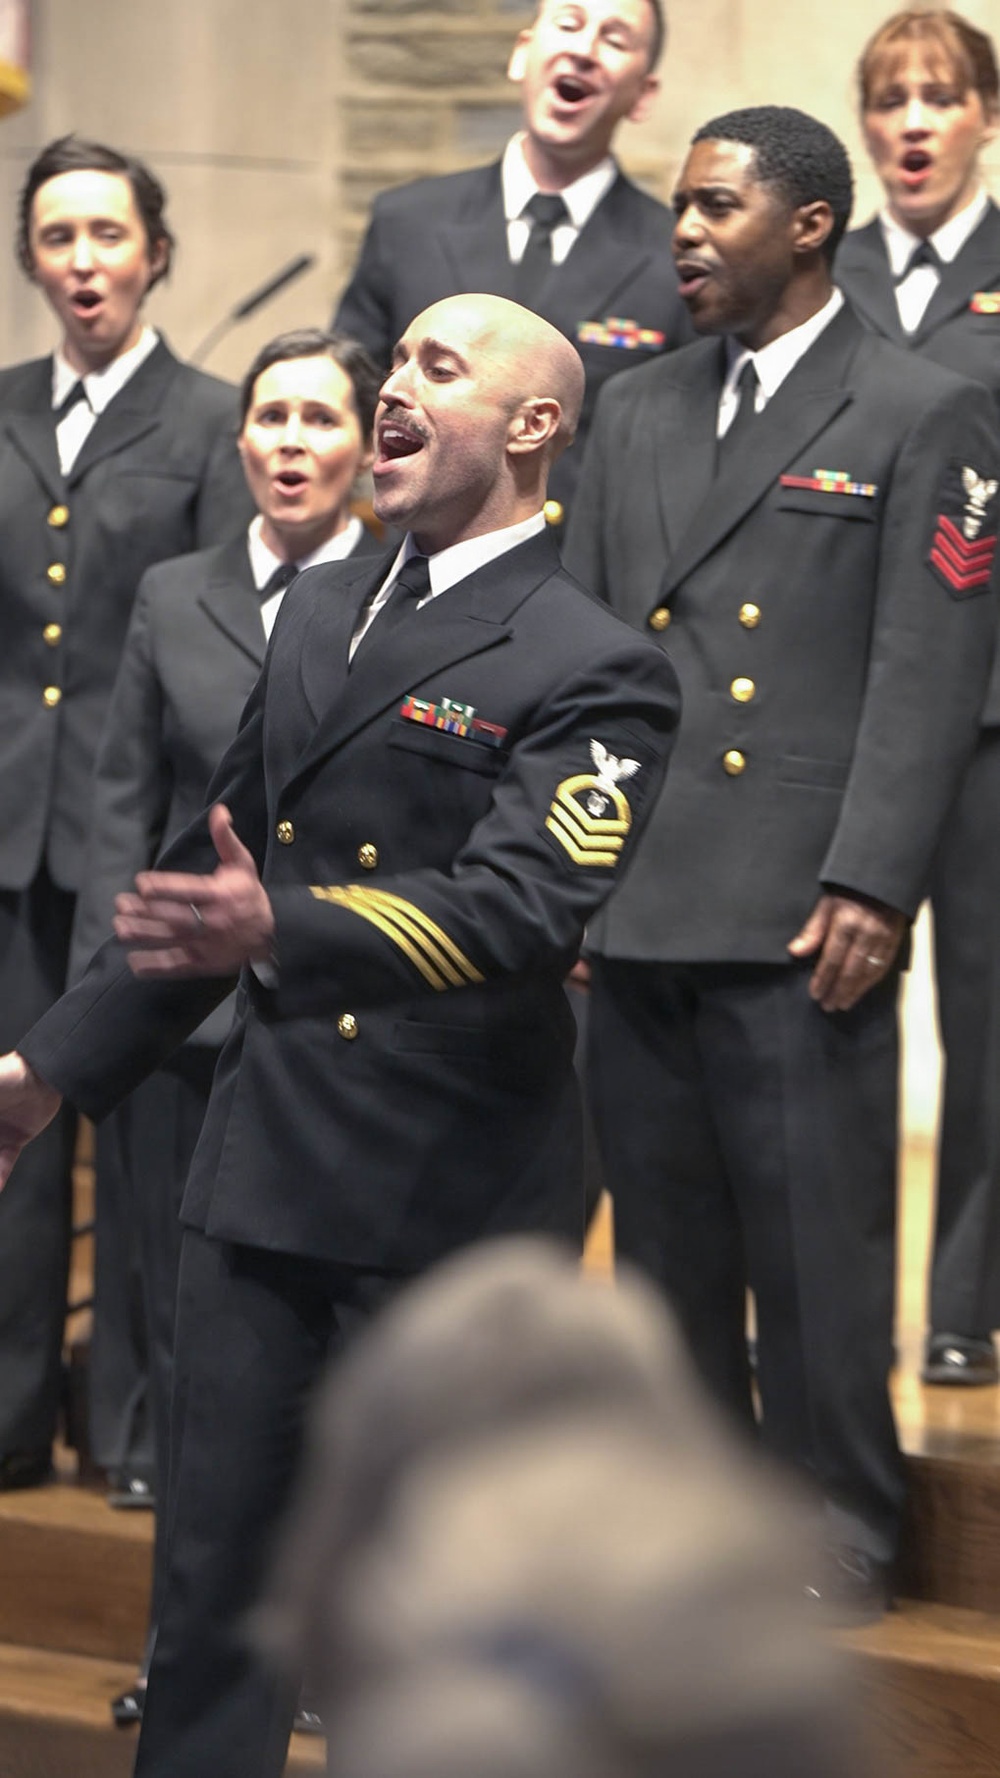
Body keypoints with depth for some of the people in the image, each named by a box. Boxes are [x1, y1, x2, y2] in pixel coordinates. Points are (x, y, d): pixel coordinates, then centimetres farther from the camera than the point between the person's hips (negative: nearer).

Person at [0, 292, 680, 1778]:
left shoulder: (592, 673, -9)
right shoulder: (320, 612, 14)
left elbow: (524, 908, -23)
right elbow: (214, 864, 20)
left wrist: (281, 929, -38)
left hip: (453, 1200, -6)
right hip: (265, 1158, 6)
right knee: (217, 1568, 10)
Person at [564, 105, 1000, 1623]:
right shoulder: (637, 414, 17)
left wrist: (868, 889, -15)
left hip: (799, 917, -5)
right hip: (635, 908, 5)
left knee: (815, 1231, -1)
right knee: (664, 1231, 11)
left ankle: (837, 1522, 12)